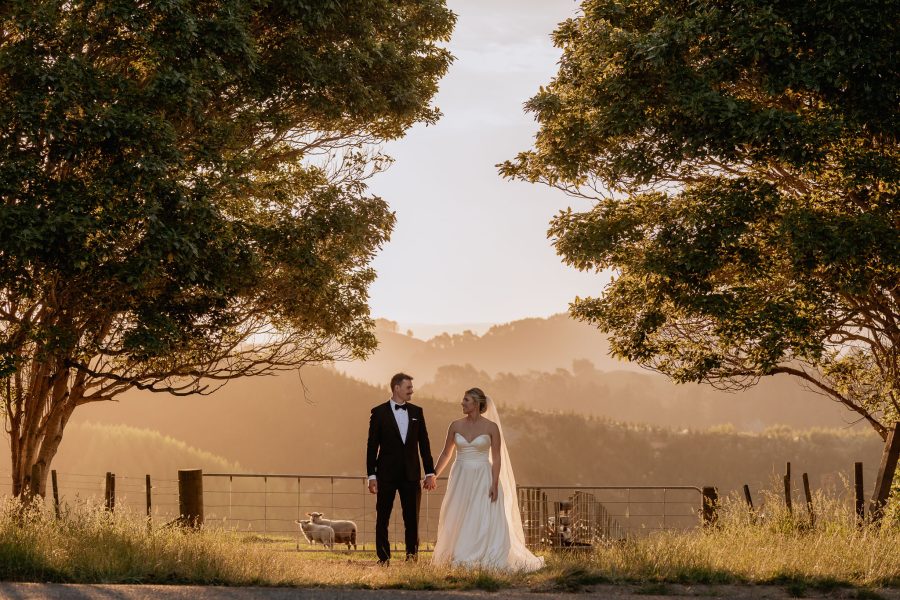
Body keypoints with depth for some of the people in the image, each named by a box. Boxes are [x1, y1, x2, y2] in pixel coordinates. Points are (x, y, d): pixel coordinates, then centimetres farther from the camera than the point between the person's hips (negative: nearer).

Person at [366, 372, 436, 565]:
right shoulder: (379, 412, -2)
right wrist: (371, 475, -7)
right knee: (382, 518, 3)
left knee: (412, 518, 3)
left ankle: (412, 556, 10)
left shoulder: (416, 412, 8)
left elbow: (424, 443, 10)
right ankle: (383, 558, 10)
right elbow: (372, 446, -2)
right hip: (387, 474, -3)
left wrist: (430, 472, 6)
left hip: (411, 474, 3)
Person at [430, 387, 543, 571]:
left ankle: (487, 560, 0)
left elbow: (497, 458, -5)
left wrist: (495, 483, -13)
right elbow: (446, 454, 13)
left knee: (485, 521, -7)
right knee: (458, 521, 3)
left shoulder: (491, 427, -4)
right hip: (461, 479, 3)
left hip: (483, 479, -3)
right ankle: (458, 559, 10)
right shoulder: (456, 426, 4)